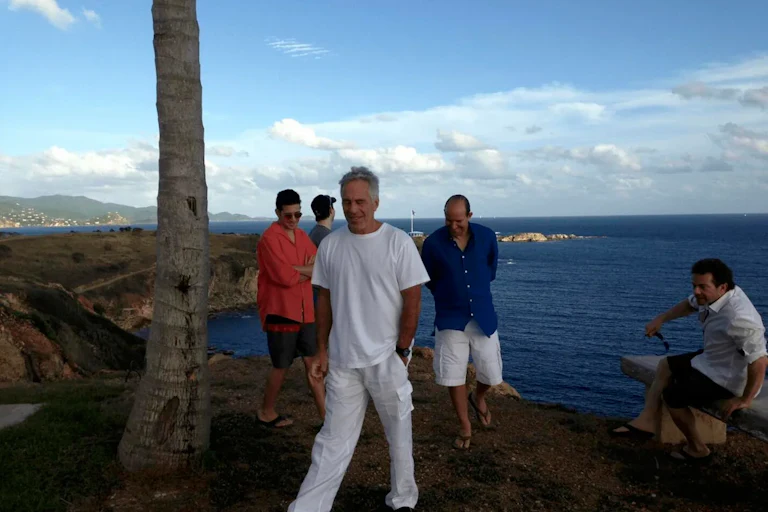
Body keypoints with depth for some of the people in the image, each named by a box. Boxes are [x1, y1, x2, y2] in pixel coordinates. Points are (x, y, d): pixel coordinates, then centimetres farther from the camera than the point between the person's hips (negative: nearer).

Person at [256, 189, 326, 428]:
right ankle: (266, 412, 28)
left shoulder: (302, 236, 10)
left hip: (305, 311, 7)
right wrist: (308, 271, -5)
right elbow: (285, 277, -22)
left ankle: (326, 415, 15)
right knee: (281, 366, 6)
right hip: (280, 312, -7)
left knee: (313, 362, 8)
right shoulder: (269, 238, -15)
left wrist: (297, 270, -15)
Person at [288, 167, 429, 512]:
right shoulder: (330, 245, 2)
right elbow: (325, 300, 8)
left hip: (387, 358, -2)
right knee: (334, 439, 10)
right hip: (343, 360, 3)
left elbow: (412, 301, -7)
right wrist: (322, 350, 6)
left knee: (399, 433, 13)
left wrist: (402, 350, -8)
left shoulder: (398, 243, -9)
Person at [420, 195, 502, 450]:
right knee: (454, 374, 4)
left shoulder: (487, 237, -7)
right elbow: (429, 279, 5)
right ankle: (464, 425, 24)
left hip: (482, 316, 1)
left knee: (491, 373, 6)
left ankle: (478, 397, 40)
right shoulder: (433, 243, -13)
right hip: (450, 318, -1)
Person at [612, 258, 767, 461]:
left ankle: (696, 447, 18)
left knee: (671, 395, -1)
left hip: (728, 378, -10)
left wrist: (745, 399, -25)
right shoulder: (713, 294, -9)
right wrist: (661, 319, 5)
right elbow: (689, 304, 14)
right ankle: (648, 420, 9)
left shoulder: (739, 319, -37)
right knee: (666, 365, 17)